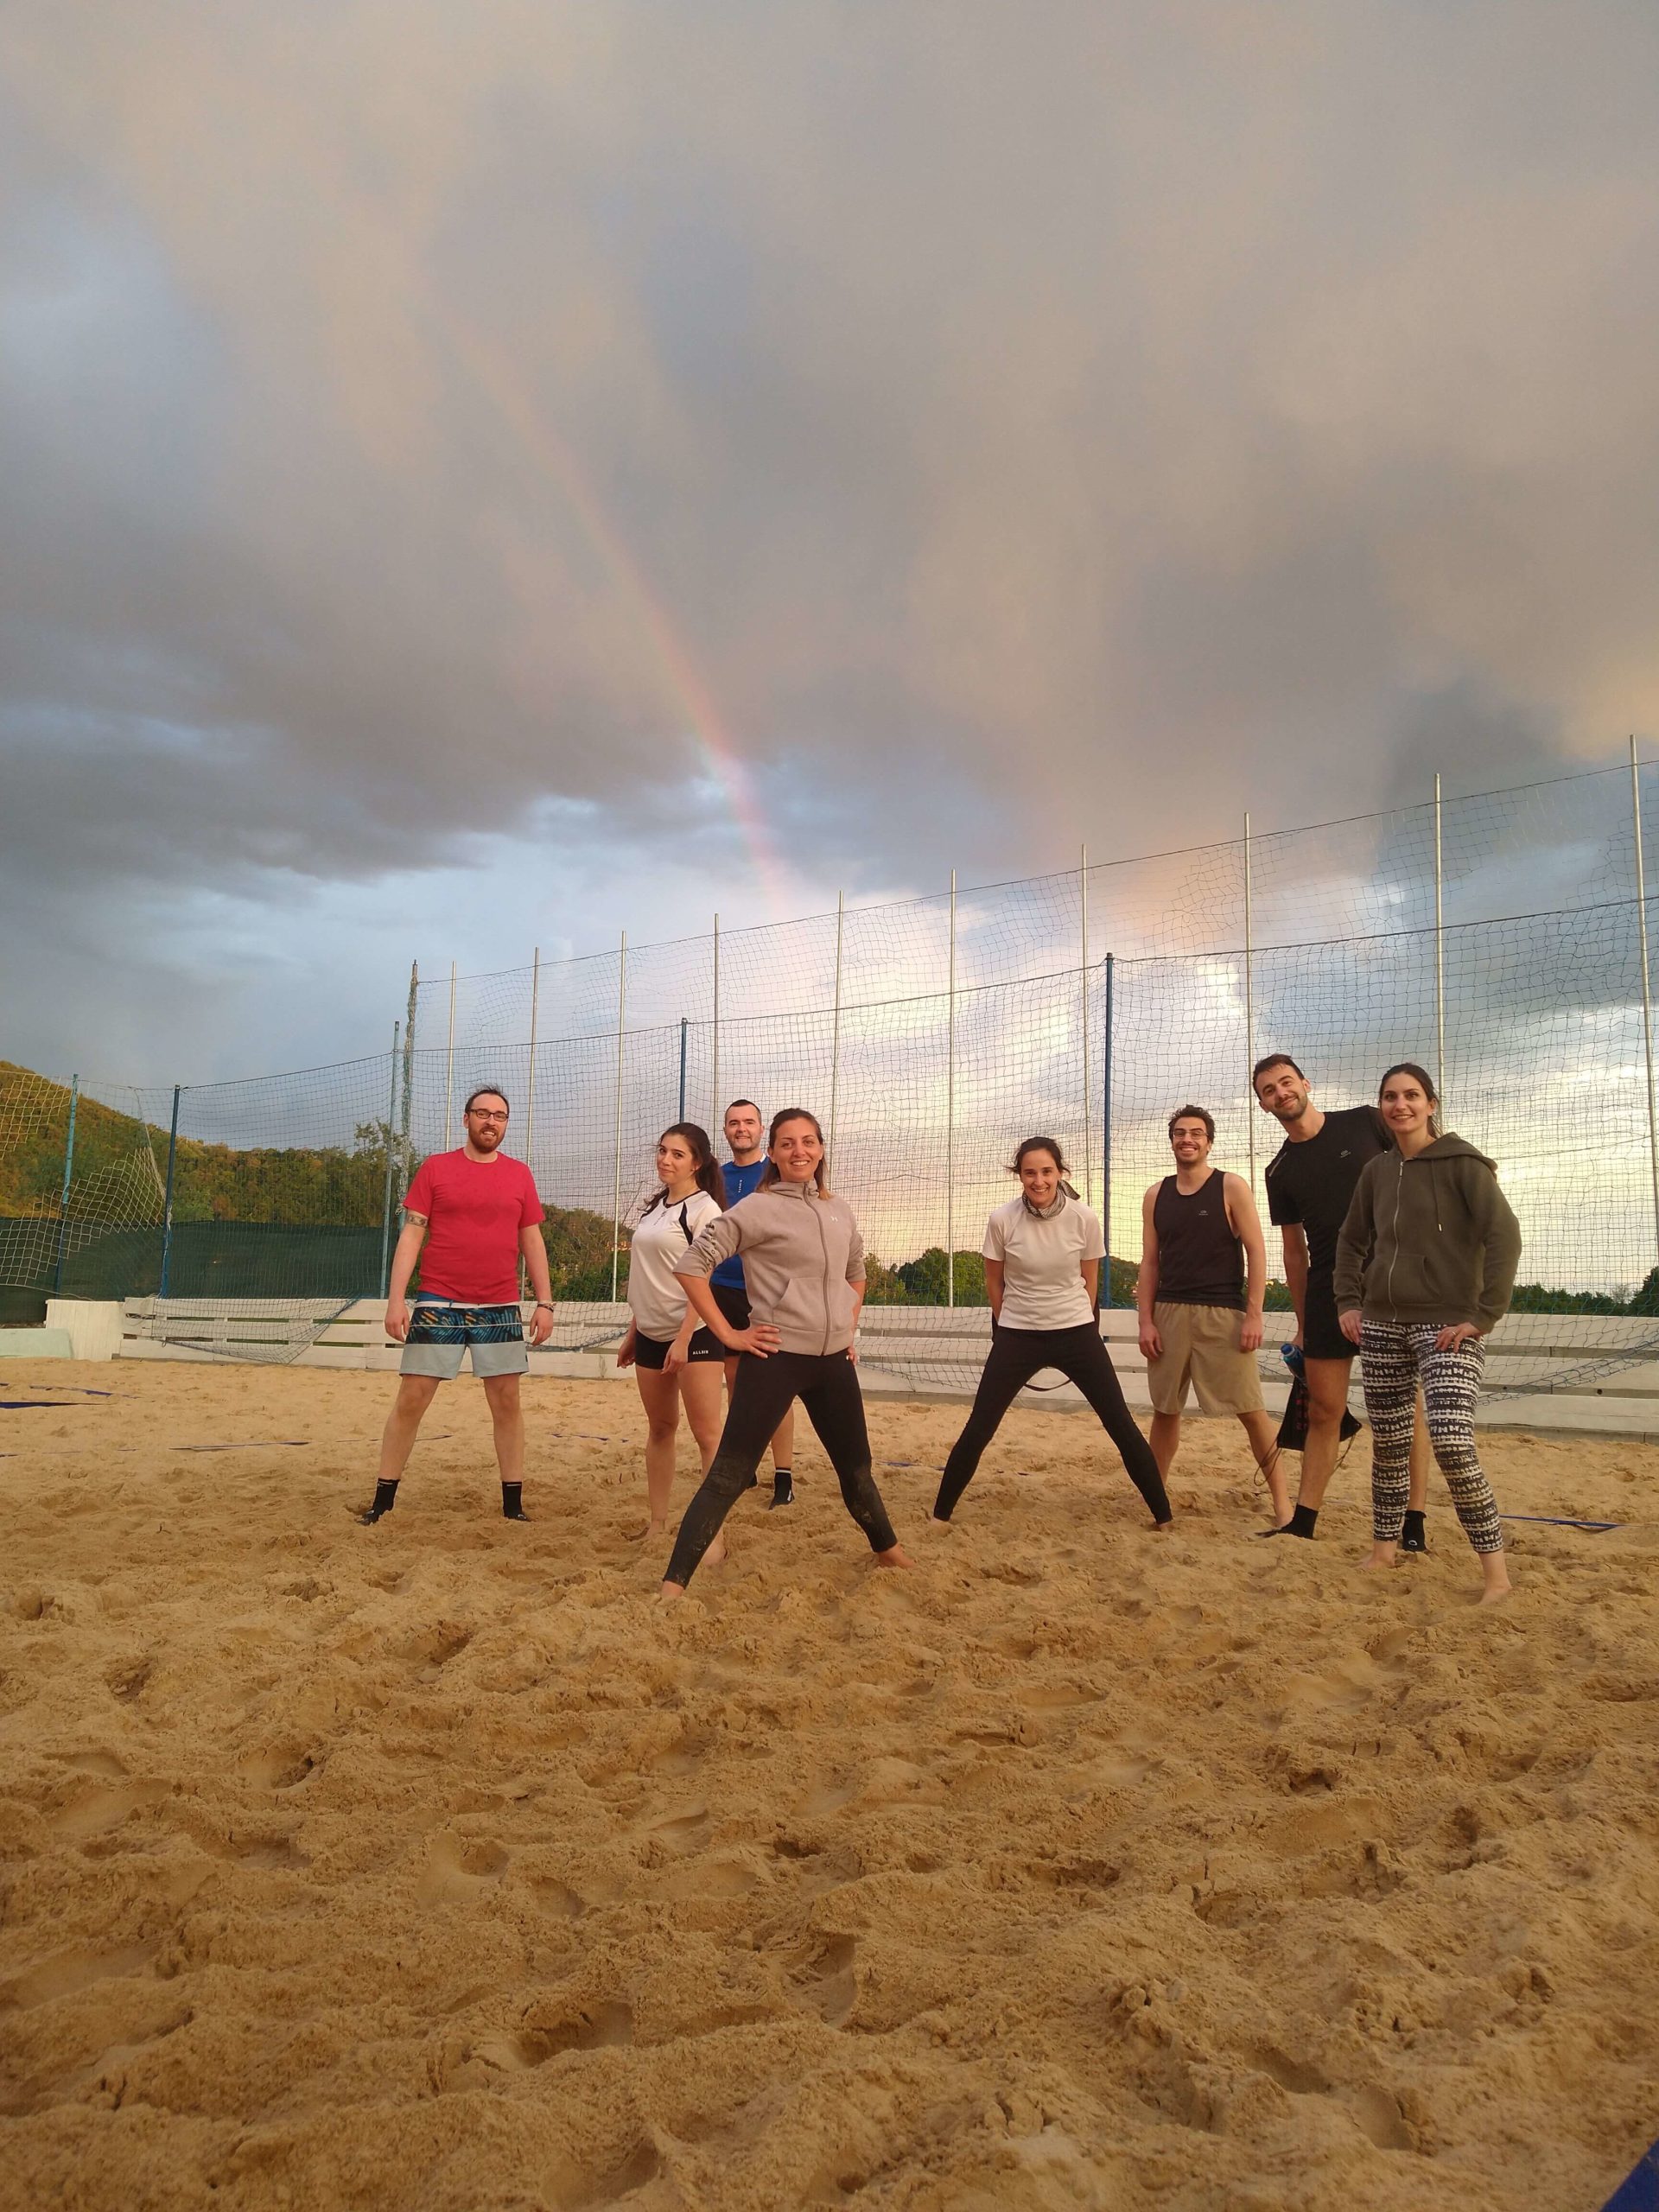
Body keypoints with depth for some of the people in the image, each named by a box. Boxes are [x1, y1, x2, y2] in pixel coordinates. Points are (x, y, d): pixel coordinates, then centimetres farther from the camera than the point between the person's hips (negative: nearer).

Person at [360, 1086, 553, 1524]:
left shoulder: (520, 1175, 8)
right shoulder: (435, 1168, 2)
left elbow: (532, 1242, 10)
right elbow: (411, 1235, 0)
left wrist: (545, 1302, 4)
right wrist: (396, 1300, -8)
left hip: (500, 1310, 2)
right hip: (437, 1306, -2)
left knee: (507, 1402, 4)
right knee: (410, 1400, 1)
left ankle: (513, 1504, 14)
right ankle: (383, 1500, 14)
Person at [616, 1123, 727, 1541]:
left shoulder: (703, 1208, -9)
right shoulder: (656, 1207, 14)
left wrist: (684, 1339, -21)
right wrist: (633, 1332, 17)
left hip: (694, 1333, -8)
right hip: (652, 1334, 8)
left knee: (706, 1431, -7)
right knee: (660, 1428, 13)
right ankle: (657, 1523, 22)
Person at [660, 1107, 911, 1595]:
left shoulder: (839, 1211, 9)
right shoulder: (757, 1209, -9)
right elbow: (691, 1266, -11)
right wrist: (728, 1335, -12)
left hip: (834, 1361, 6)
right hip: (775, 1358, -6)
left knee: (856, 1467, 19)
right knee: (729, 1473, -8)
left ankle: (889, 1554, 39)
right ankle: (674, 1583, -5)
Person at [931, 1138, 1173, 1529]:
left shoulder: (1084, 1218, -11)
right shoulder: (1002, 1220, -13)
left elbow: (1089, 1281, 5)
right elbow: (995, 1283, 3)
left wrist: (1071, 1321, 11)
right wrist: (1016, 1325, 11)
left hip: (1077, 1334, 1)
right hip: (1017, 1336, 0)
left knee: (1122, 1427, 2)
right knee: (978, 1430, 0)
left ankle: (1162, 1515, 17)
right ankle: (941, 1513, 15)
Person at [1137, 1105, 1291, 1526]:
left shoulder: (1231, 1188, -1)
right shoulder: (1156, 1196, 10)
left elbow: (1256, 1253, -4)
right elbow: (1149, 1262, 11)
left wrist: (1254, 1315, -11)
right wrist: (1146, 1321, 2)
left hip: (1223, 1314, -3)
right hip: (1170, 1313, 4)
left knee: (1250, 1409, -2)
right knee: (1165, 1408, 9)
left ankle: (1281, 1499, 8)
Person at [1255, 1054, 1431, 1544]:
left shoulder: (1366, 1123, 0)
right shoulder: (1280, 1172, 9)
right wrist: (1302, 1324, 14)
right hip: (1328, 1288, 3)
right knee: (1323, 1412, 6)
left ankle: (1414, 1526, 8)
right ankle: (1302, 1521, 13)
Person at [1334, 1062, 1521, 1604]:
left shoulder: (1461, 1162, -6)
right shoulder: (1377, 1170, 10)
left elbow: (1504, 1234, -14)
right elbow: (1352, 1241, 21)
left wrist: (1485, 1315, -17)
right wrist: (1349, 1301, 11)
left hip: (1446, 1326, -6)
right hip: (1382, 1325, 6)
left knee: (1452, 1444, -18)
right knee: (1387, 1446, 10)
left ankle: (1495, 1570, -4)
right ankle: (1383, 1550, 24)